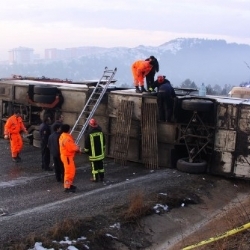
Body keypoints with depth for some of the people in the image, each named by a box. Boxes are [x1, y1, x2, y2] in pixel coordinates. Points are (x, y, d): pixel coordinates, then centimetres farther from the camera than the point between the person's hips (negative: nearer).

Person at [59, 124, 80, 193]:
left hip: (67, 156, 11)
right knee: (69, 172, -7)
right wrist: (77, 148, -6)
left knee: (71, 171, 20)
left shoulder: (63, 136, 10)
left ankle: (69, 184, 31)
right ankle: (67, 187, -3)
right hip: (67, 157, -11)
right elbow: (71, 148, -25)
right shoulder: (66, 138, -24)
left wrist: (75, 147, 4)